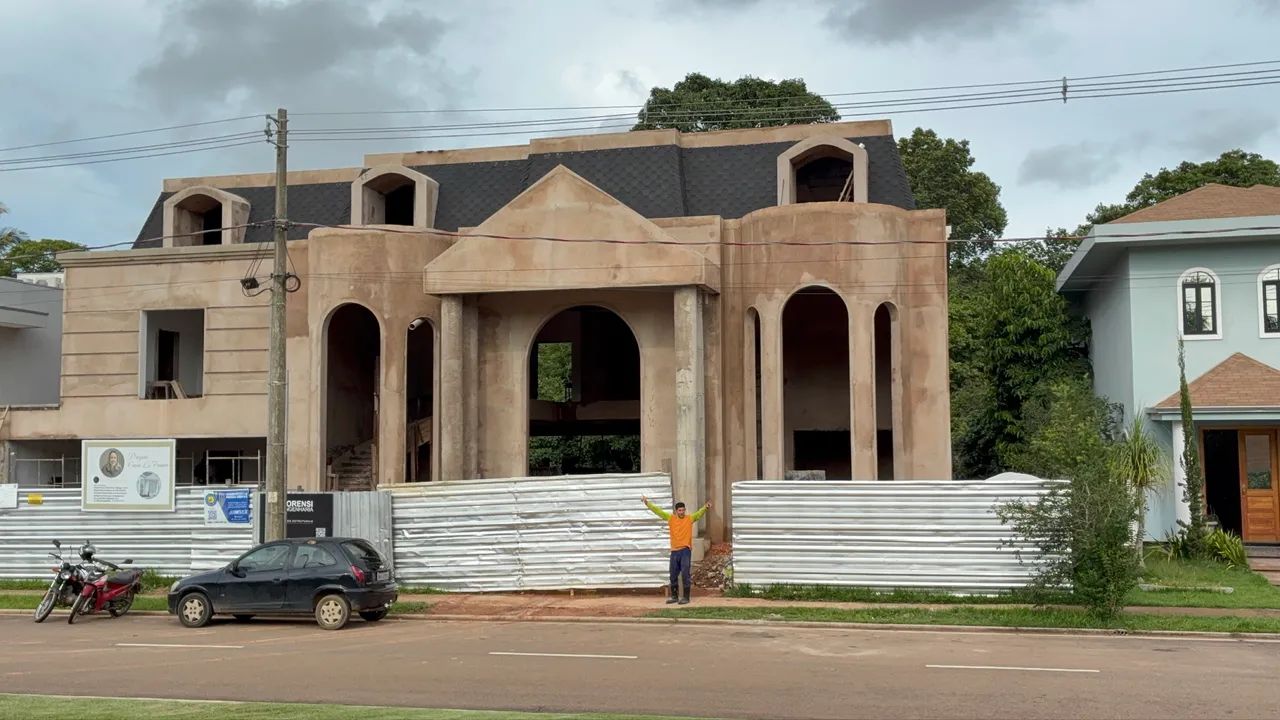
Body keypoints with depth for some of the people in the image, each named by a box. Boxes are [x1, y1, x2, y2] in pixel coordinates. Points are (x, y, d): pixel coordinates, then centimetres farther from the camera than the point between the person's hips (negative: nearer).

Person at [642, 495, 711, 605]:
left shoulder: (690, 518, 0)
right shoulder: (670, 518, 6)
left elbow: (699, 513, -16)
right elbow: (658, 510, 6)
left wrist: (705, 508, -35)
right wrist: (647, 503, 2)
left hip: (685, 550, -3)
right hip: (674, 551, 3)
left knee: (685, 574, -6)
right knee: (673, 576, 11)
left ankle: (686, 597, 1)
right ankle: (674, 596, 23)